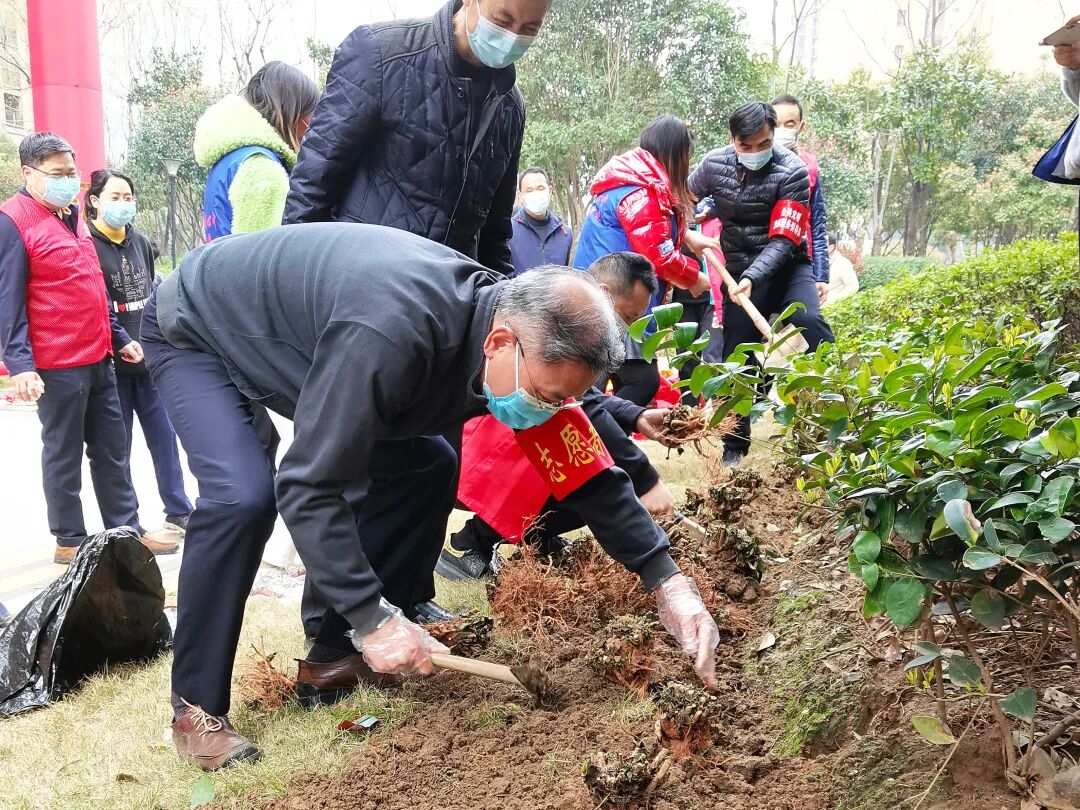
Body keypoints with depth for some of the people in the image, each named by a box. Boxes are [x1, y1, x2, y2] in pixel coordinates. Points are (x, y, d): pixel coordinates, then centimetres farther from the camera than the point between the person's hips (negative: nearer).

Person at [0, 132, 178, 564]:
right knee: (64, 455, 3)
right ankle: (70, 541, 14)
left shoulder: (71, 217, 16)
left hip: (99, 359, 8)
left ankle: (127, 528, 22)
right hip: (57, 365, -8)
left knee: (111, 450, 13)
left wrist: (119, 337, 24)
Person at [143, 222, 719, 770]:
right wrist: (371, 617, -37)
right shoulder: (392, 334, -44)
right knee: (243, 498, -29)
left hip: (282, 336, 7)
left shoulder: (510, 317, -18)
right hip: (193, 332, -7)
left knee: (425, 466, 1)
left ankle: (333, 656, 10)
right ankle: (196, 706, -9)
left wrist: (666, 581, -14)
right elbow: (309, 488, -39)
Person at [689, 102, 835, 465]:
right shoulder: (714, 164, -7)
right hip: (741, 273, 3)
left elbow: (783, 240, -23)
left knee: (808, 320, -31)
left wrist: (753, 277, -35)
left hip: (786, 267, -3)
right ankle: (735, 443, 15)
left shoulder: (792, 171, -18)